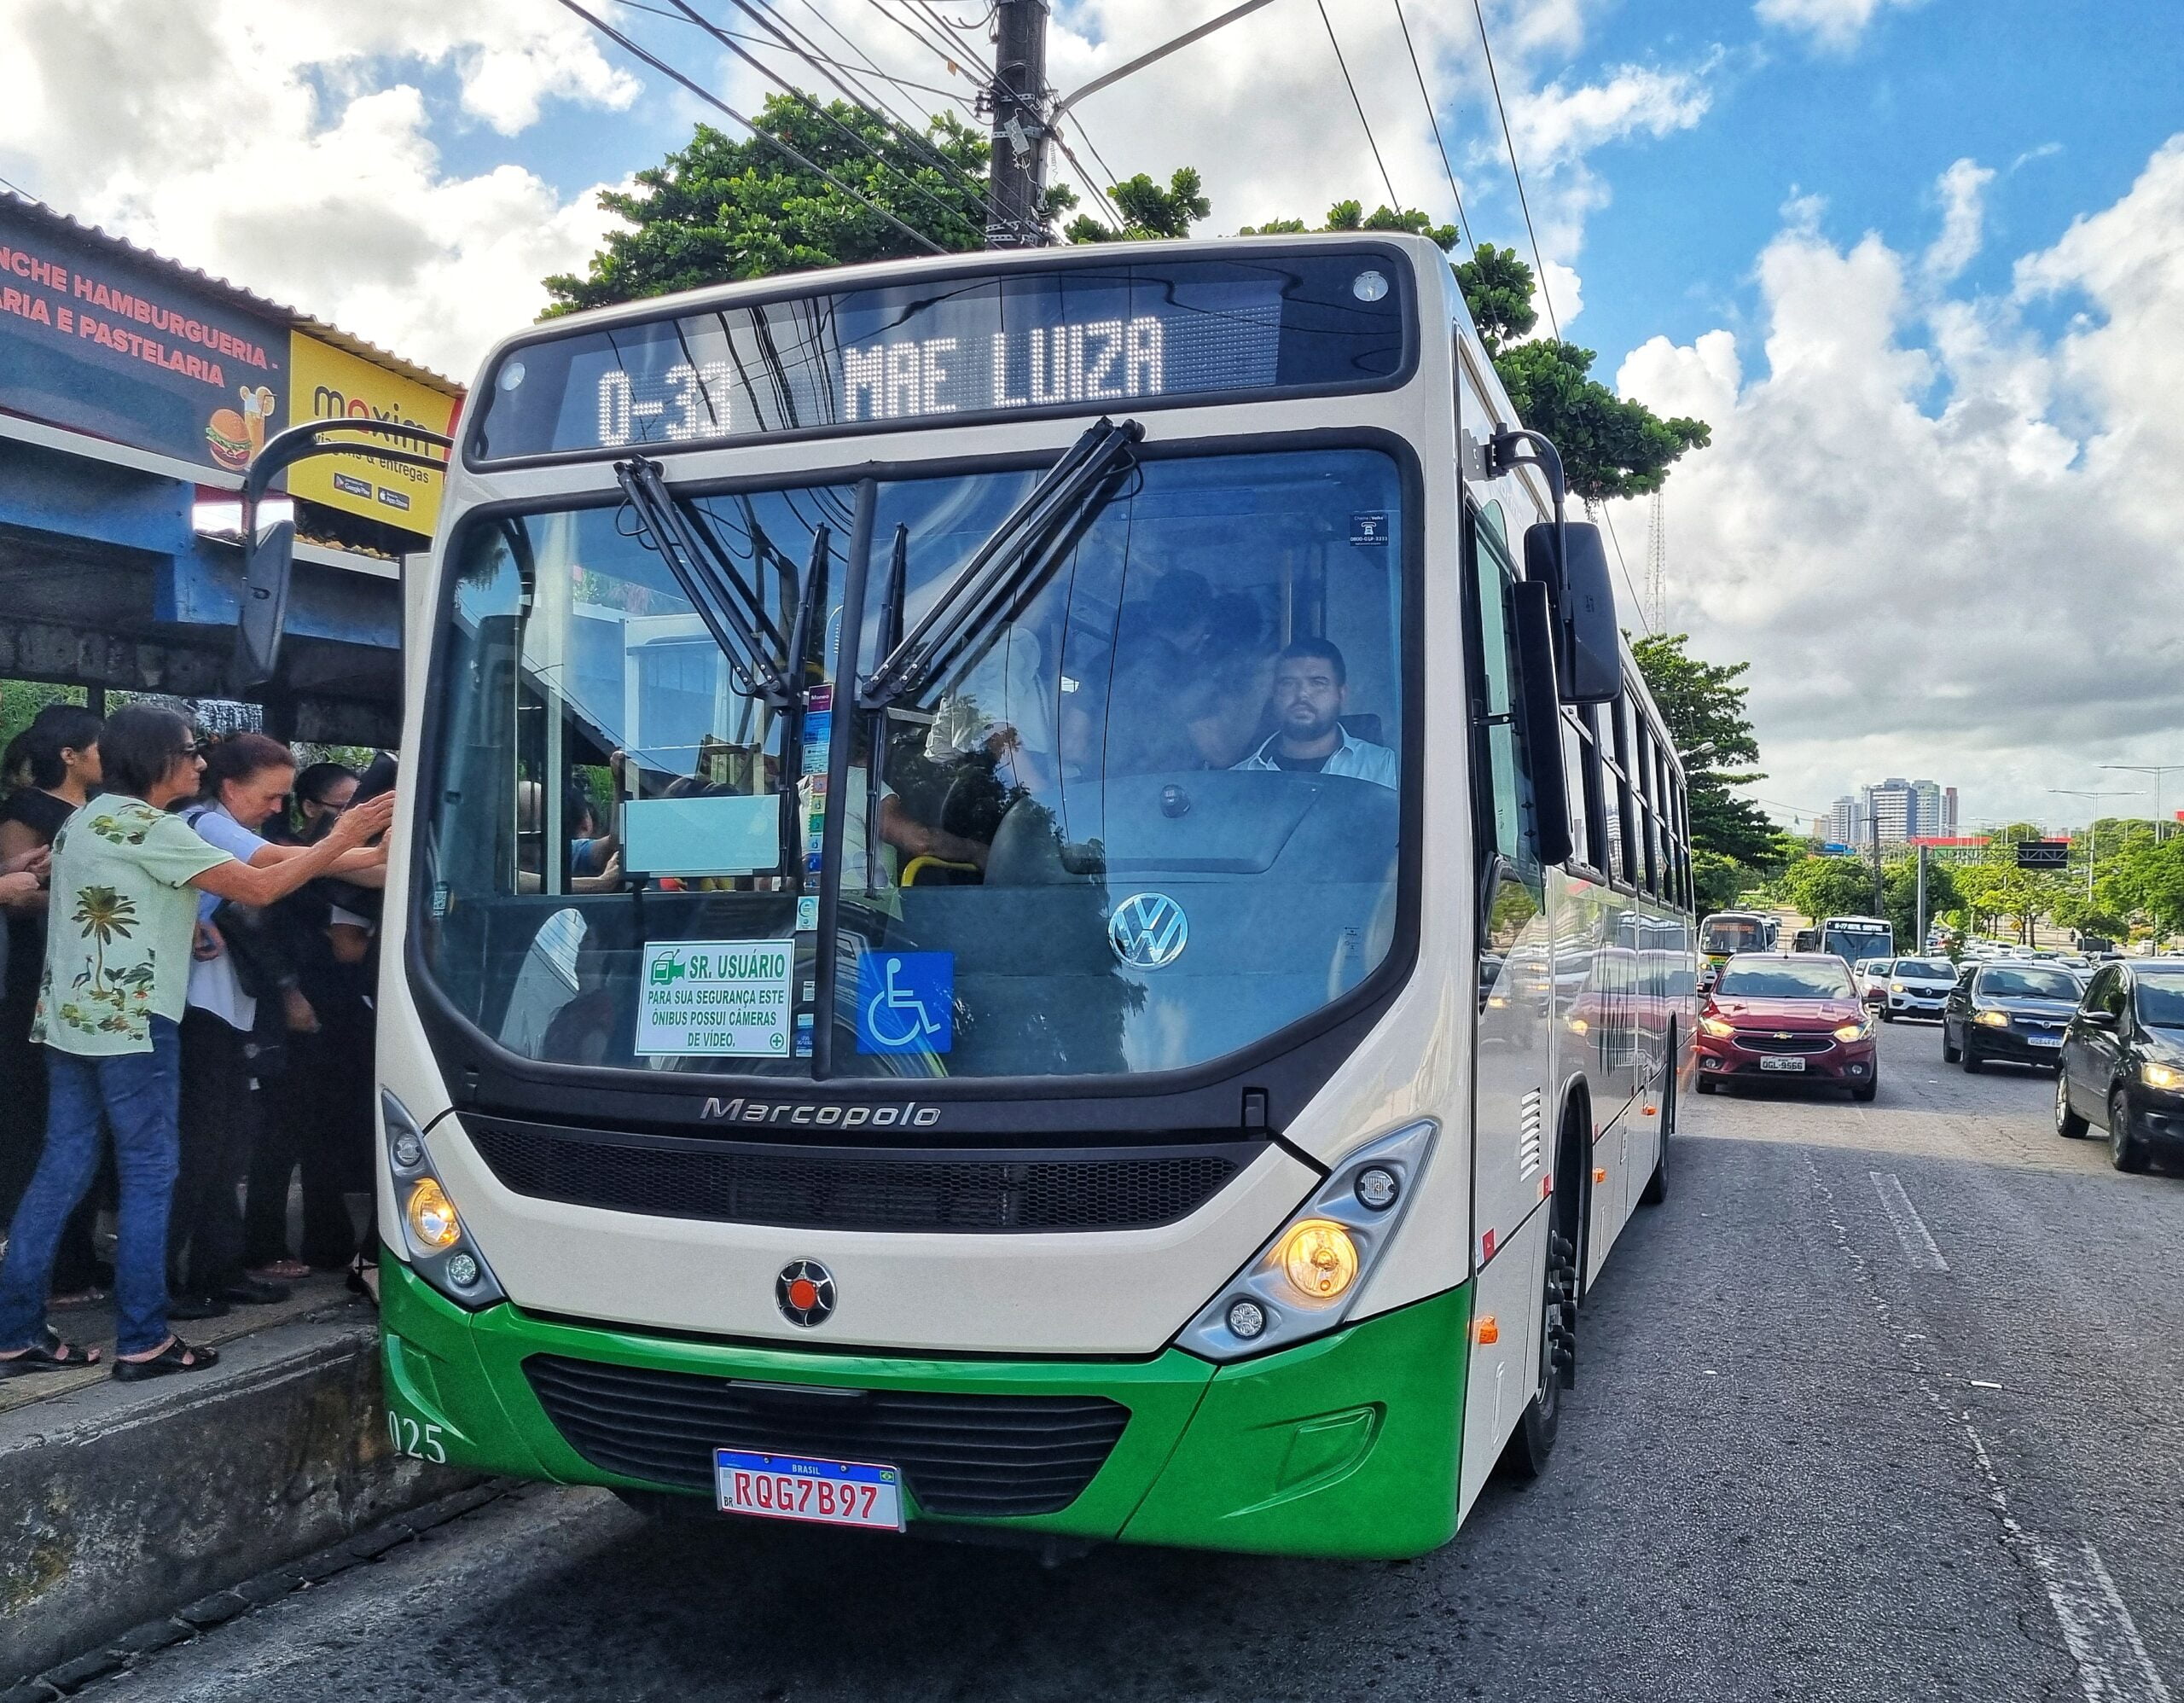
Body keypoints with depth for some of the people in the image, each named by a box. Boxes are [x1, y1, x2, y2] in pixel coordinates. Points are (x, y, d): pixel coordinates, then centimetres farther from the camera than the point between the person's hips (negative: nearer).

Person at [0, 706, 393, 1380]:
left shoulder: (86, 820, 16)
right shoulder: (151, 829, -13)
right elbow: (259, 888, -15)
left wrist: (183, 927, 16)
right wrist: (342, 838, -11)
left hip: (69, 1018, 9)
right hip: (130, 1021, -9)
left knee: (61, 1169, 10)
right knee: (149, 1173, -2)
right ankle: (142, 1341, 3)